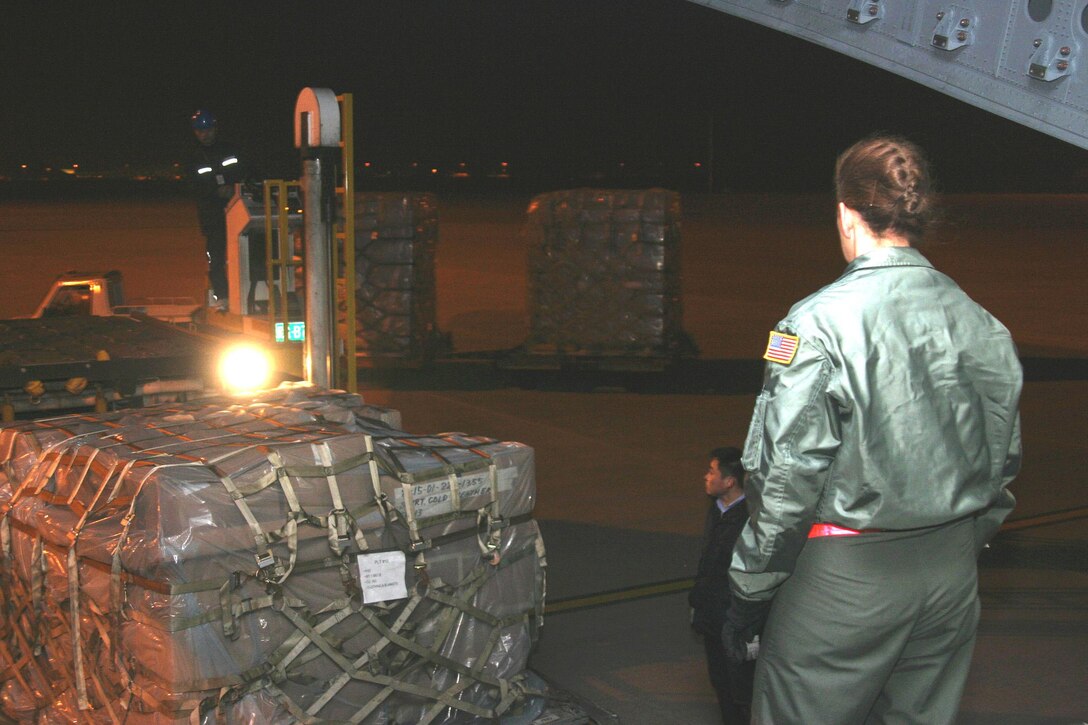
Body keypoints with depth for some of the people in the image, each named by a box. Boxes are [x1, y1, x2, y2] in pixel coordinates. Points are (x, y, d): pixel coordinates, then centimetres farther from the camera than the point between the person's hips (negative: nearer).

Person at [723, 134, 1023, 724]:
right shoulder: (981, 324, 4)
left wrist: (748, 592, -7)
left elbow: (787, 475, -17)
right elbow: (1003, 461, 12)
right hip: (953, 573, 7)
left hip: (848, 572, -6)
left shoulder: (819, 321, -16)